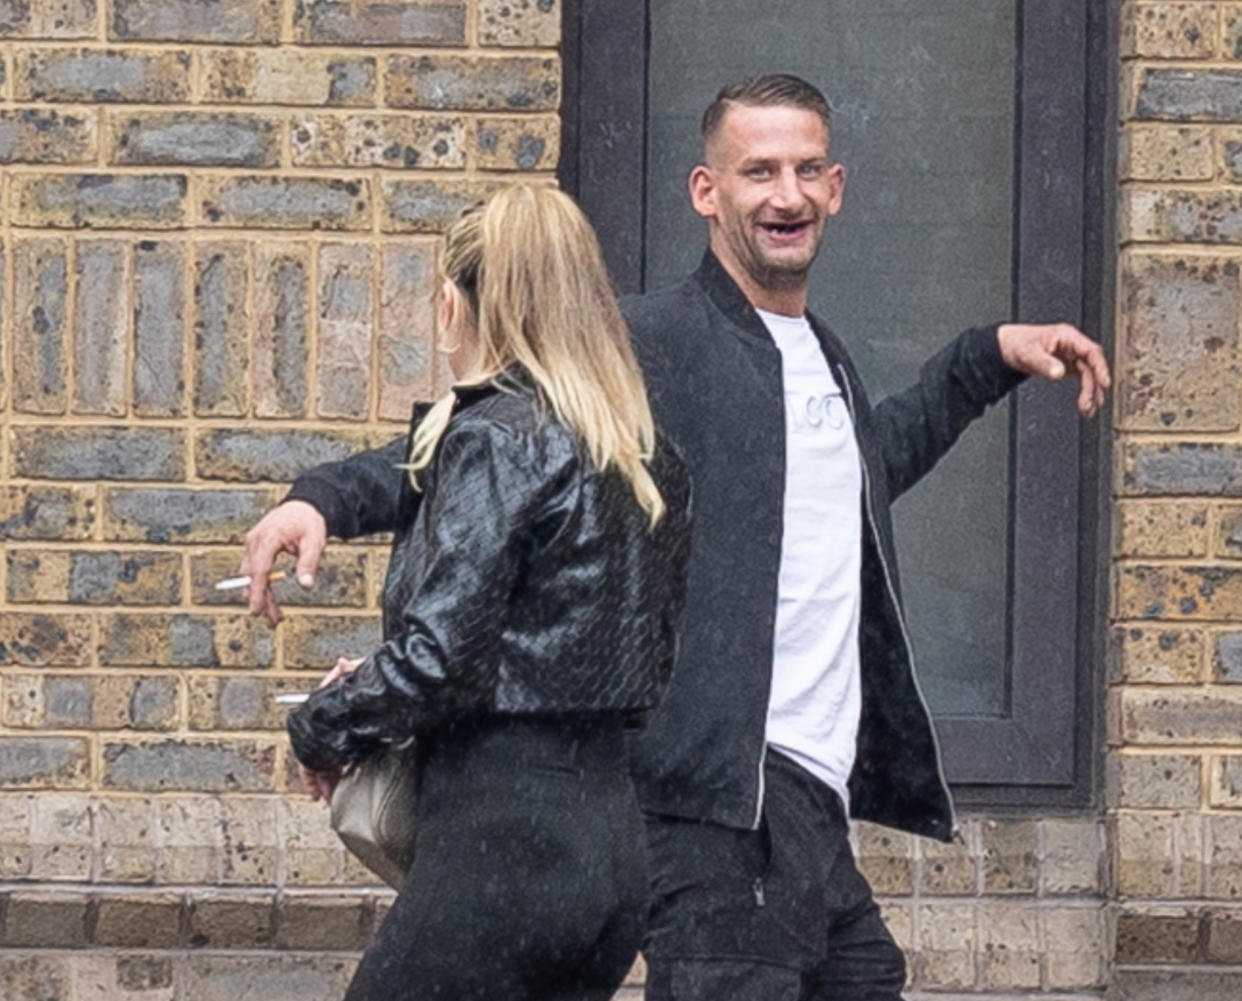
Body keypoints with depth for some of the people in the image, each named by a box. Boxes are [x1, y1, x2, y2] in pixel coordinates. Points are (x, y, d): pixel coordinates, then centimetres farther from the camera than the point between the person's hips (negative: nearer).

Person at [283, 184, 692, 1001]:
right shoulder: (641, 451, 13)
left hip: (506, 842, -8)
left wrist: (324, 731, 2)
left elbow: (437, 659, -17)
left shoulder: (495, 437, -10)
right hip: (617, 836, 8)